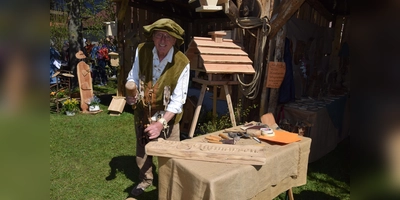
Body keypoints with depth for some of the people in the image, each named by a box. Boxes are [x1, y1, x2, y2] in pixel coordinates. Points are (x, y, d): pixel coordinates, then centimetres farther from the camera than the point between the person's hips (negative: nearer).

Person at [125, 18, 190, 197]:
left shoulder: (182, 63, -23)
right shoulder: (142, 50, -15)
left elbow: (178, 99, -23)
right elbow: (133, 76, 0)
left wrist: (161, 123, -31)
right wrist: (131, 93, -21)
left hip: (168, 116, -3)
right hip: (142, 112, 3)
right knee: (142, 150, 21)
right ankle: (145, 180, 48)